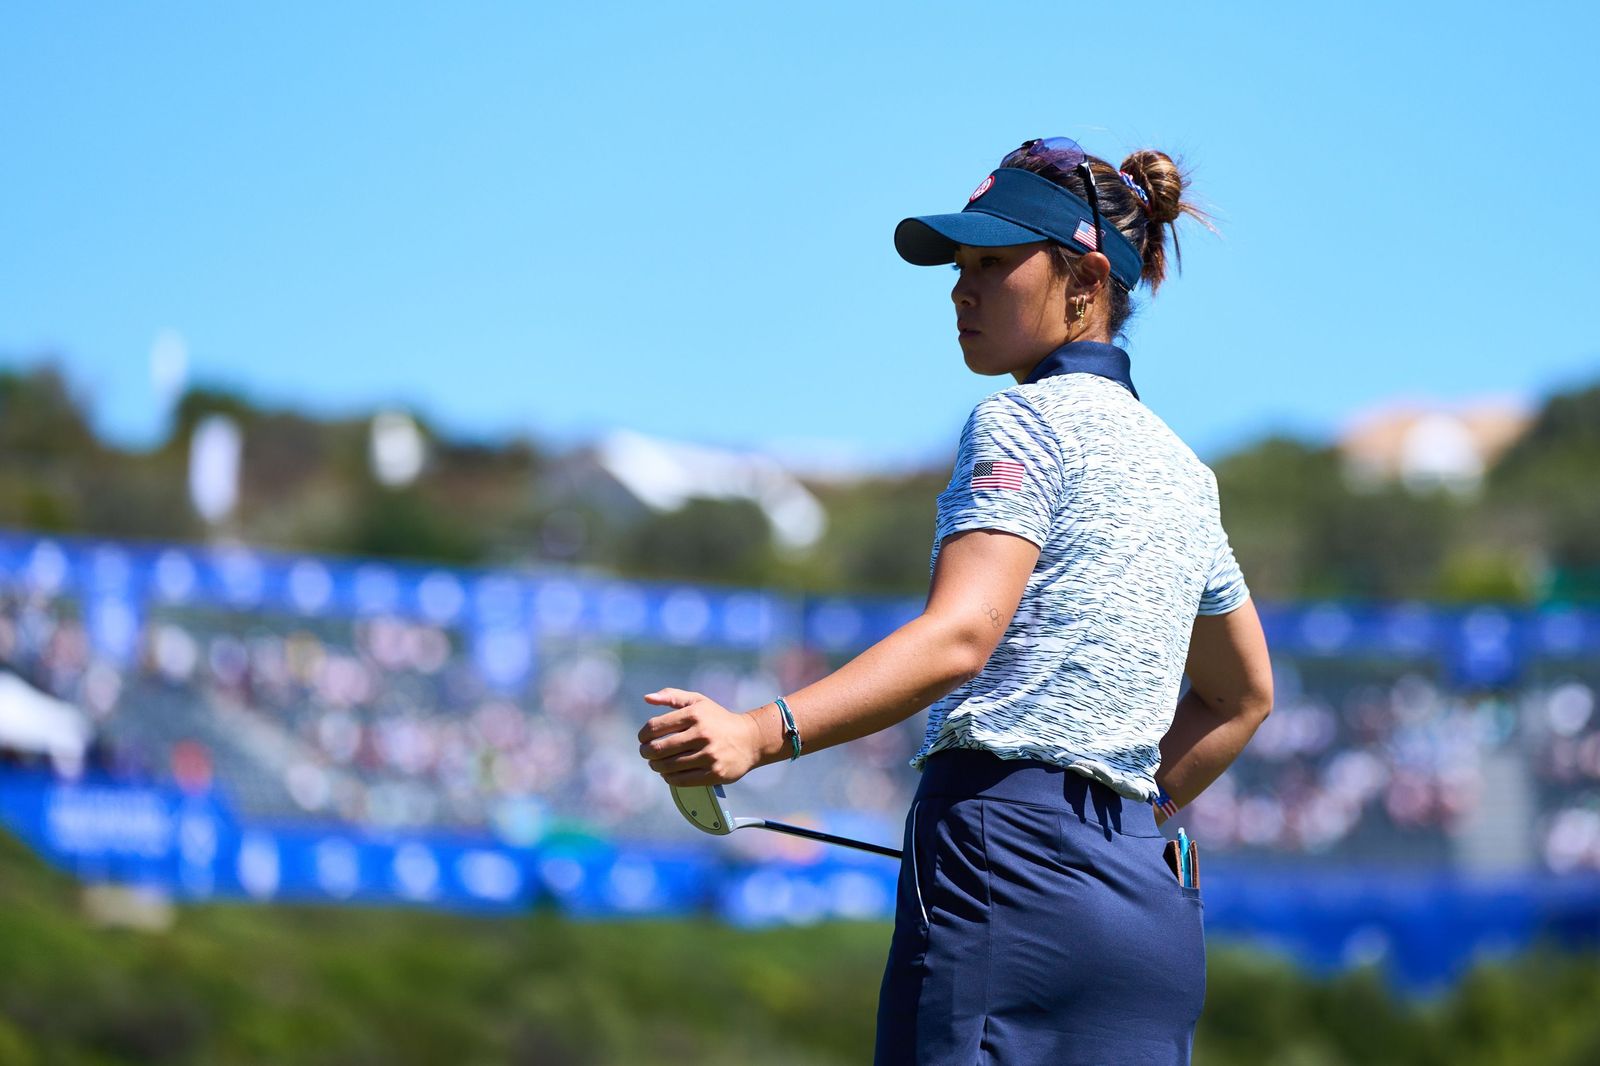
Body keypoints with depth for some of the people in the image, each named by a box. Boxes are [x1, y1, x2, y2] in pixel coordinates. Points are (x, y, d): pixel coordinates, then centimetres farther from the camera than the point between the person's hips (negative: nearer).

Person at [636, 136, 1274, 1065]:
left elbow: (959, 637, -20)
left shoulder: (1023, 422, -4)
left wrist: (761, 734, -30)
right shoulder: (1180, 466, 21)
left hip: (1007, 860, -9)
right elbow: (1243, 694, 30)